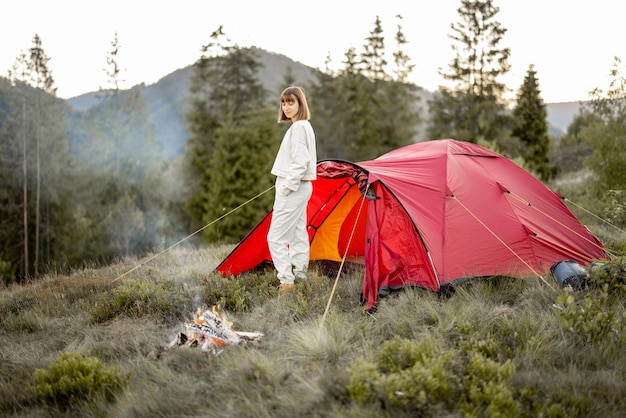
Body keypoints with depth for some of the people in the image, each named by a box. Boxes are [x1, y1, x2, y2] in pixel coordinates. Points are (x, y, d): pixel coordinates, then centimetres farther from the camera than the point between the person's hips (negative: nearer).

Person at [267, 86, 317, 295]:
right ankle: (299, 276, 21)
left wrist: (287, 187, -18)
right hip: (300, 187, 11)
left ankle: (286, 282, -7)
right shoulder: (304, 126, 15)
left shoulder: (298, 127, -17)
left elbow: (300, 162, -23)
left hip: (293, 189, -11)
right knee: (298, 235, 14)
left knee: (276, 237, -9)